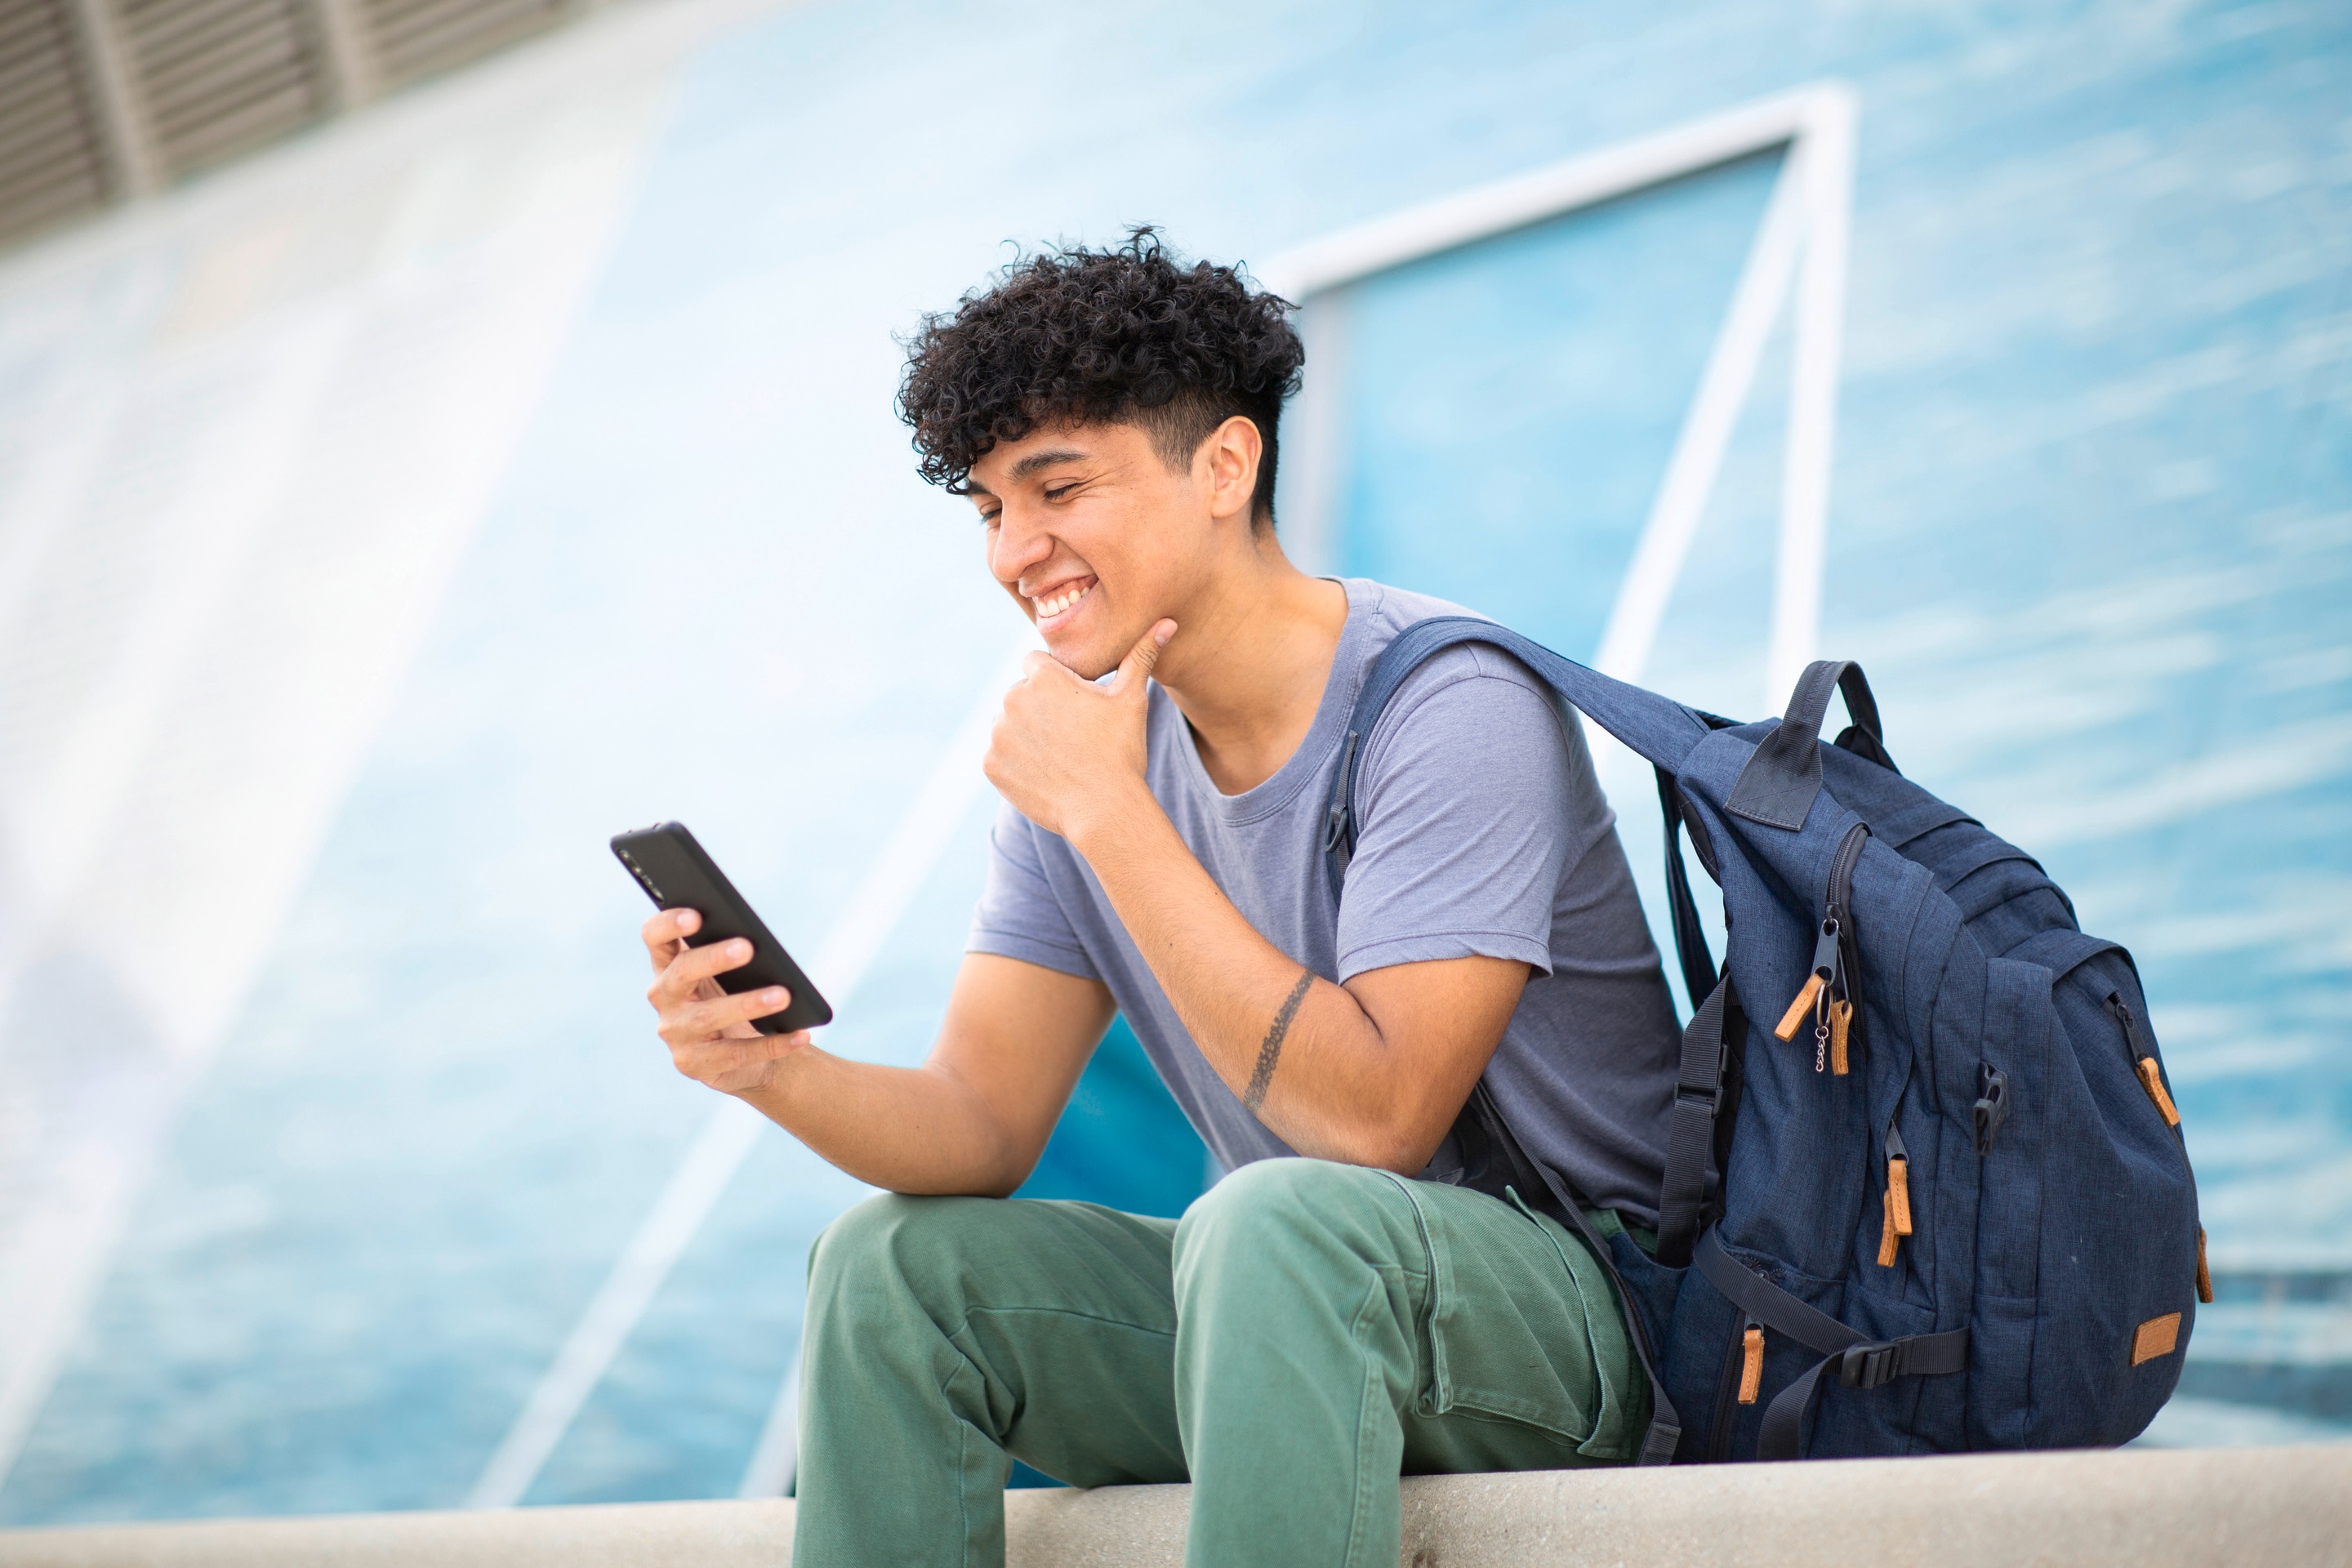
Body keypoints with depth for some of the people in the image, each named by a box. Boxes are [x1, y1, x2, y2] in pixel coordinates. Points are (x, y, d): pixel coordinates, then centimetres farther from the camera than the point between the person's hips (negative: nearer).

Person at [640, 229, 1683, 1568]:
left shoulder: (1451, 708, -18)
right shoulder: (1094, 742, 4)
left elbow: (1370, 1119, -28)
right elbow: (982, 1129, 1)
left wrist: (1107, 811, -25)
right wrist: (777, 1067, -21)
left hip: (1572, 1305, -7)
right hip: (1281, 1311, 7)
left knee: (1276, 1217, -35)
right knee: (891, 1261, -7)